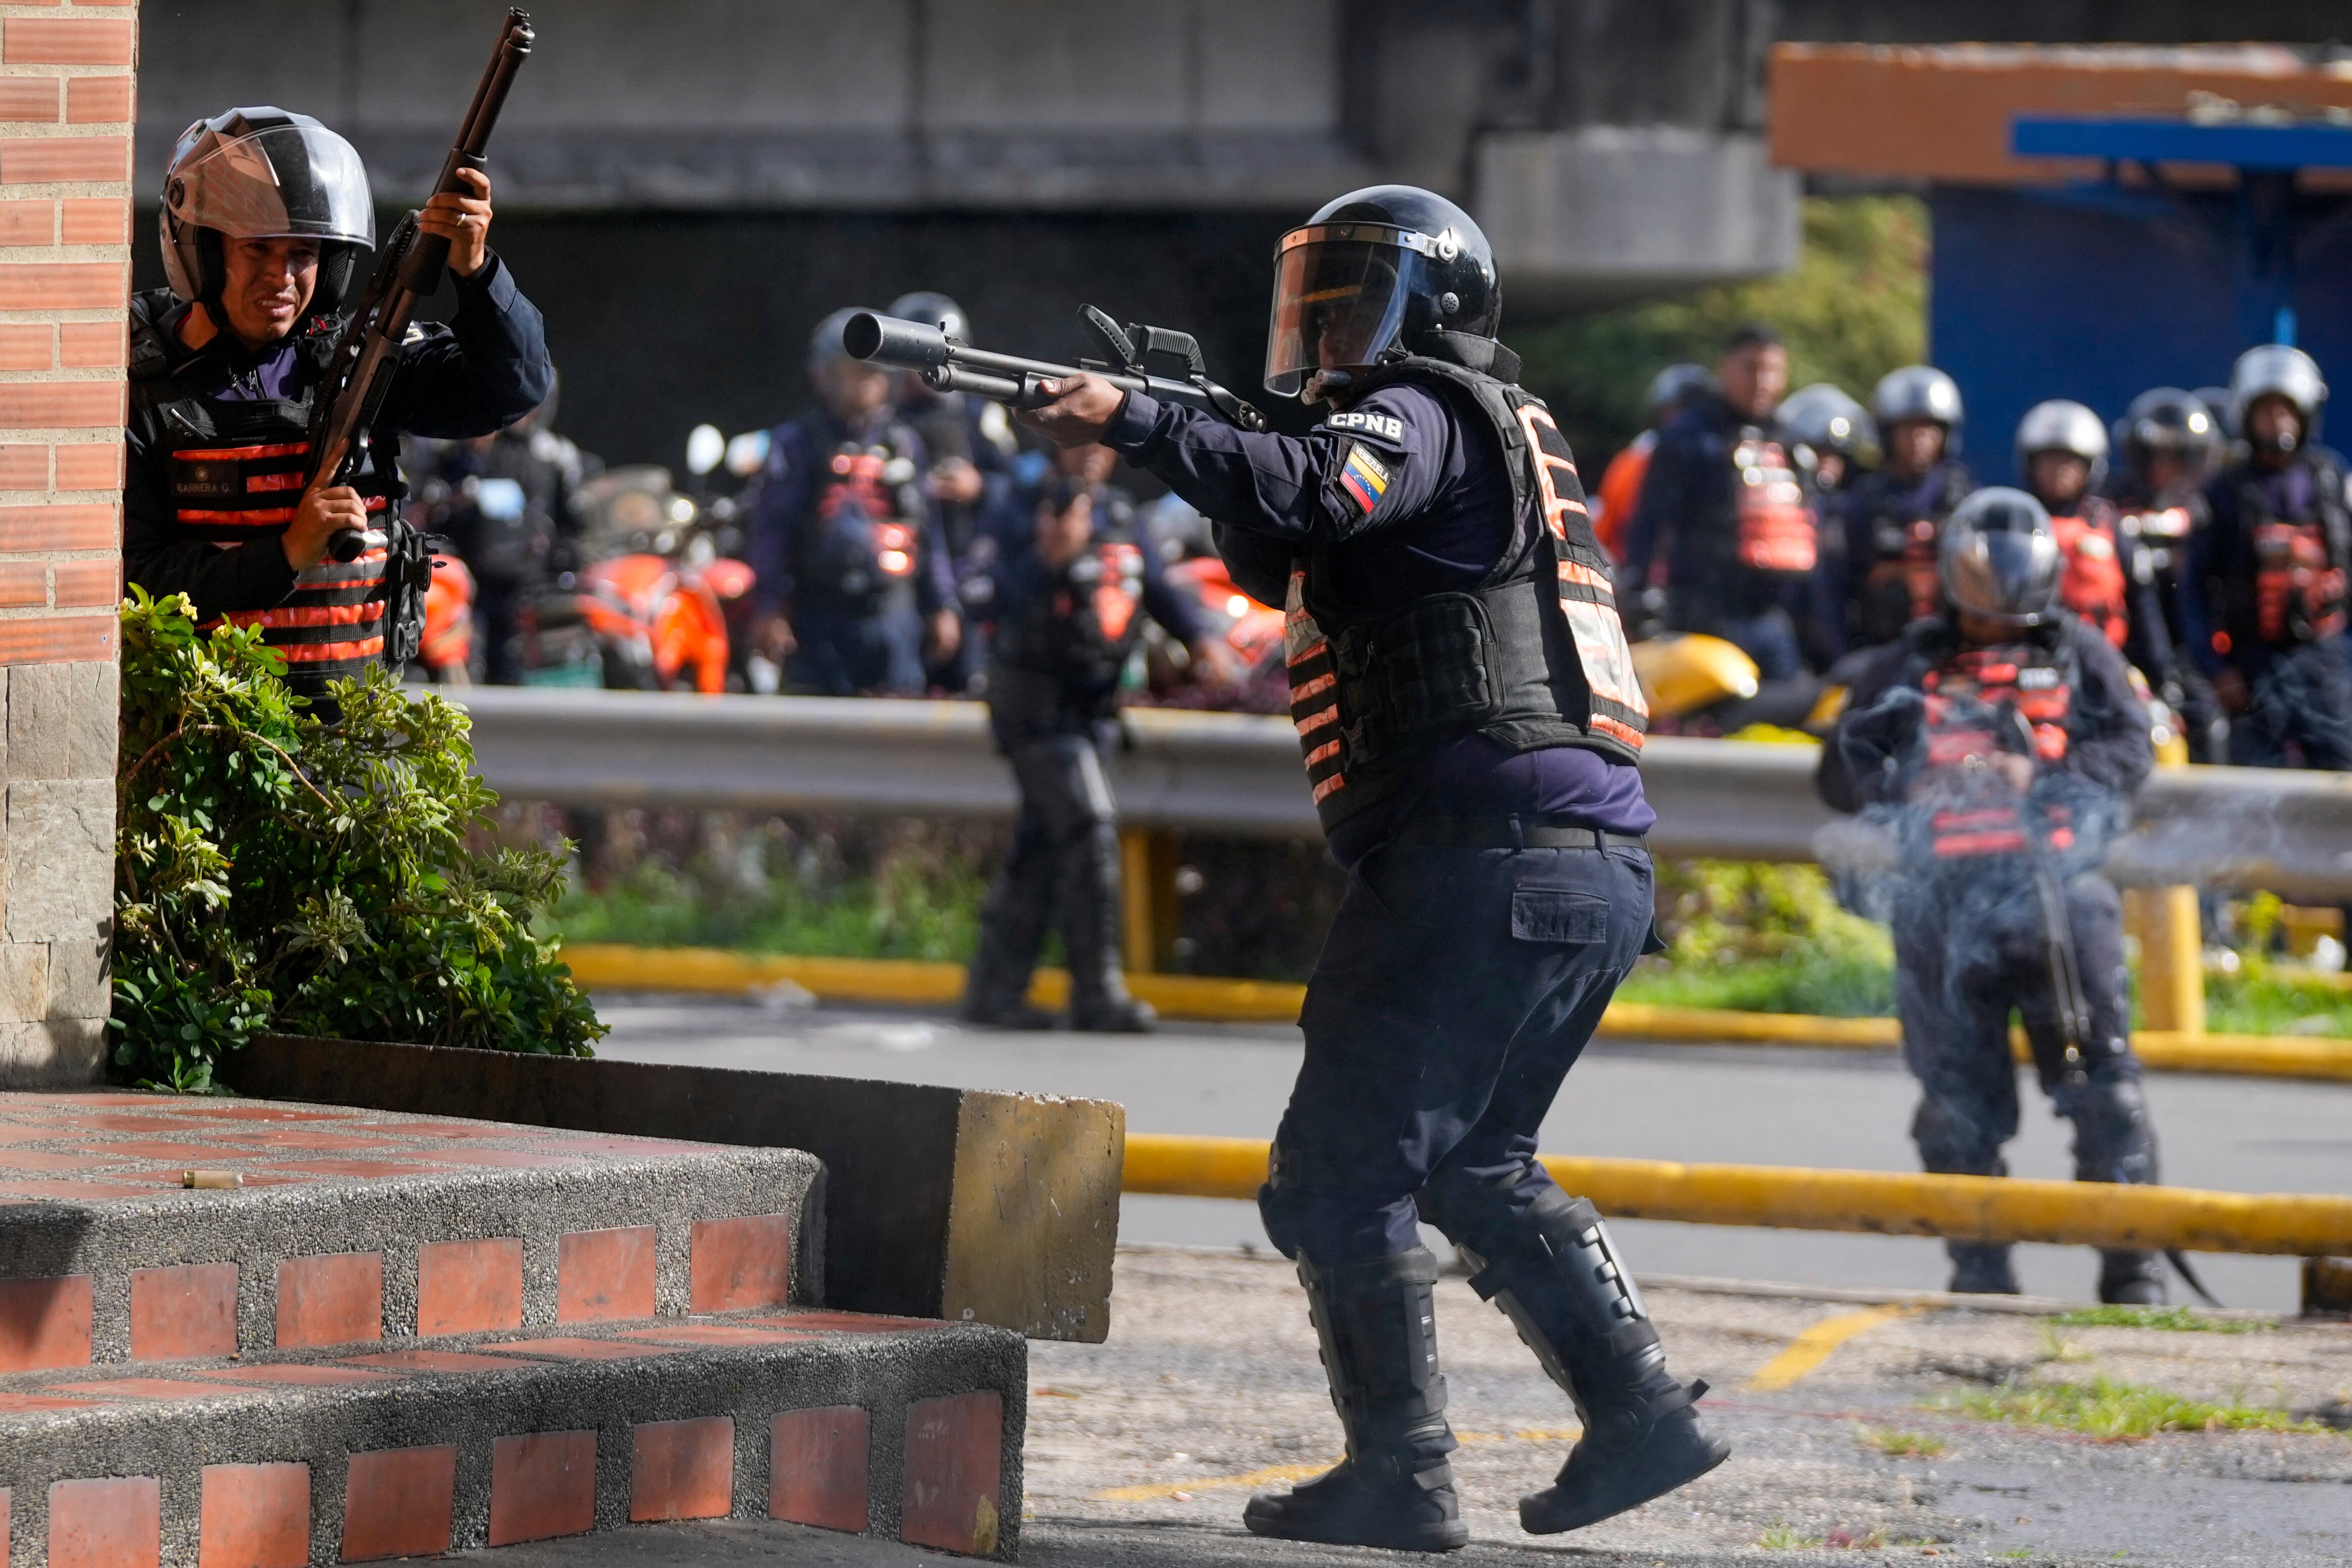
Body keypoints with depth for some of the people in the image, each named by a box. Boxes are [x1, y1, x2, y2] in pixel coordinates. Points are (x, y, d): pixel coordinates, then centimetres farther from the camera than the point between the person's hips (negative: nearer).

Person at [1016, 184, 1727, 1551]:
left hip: (1491, 860, -10)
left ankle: (1403, 1476, -6)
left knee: (1343, 1173, -5)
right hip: (1600, 873, 10)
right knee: (1475, 1163, 22)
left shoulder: (1426, 411, -3)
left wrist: (1135, 424, -25)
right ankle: (1642, 1410, 14)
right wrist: (1187, 445, 11)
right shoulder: (1504, 432, 26)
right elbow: (1281, 559, 29)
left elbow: (1315, 497, -26)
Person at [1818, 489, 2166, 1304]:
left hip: (2055, 880, -1)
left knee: (2100, 1074, -8)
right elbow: (1842, 769, 16)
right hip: (1942, 892, 1)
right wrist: (1903, 791, -5)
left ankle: (2132, 1264, -6)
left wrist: (2038, 775, -10)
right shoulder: (1907, 666, 20)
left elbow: (2130, 747, 6)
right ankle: (1980, 1264, 7)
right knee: (1959, 1095, 0)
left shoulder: (2077, 653, 17)